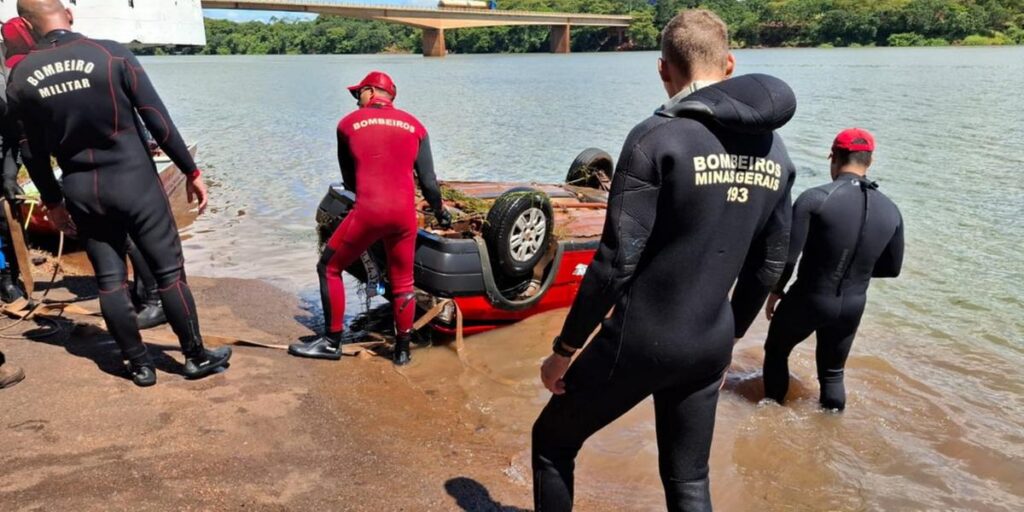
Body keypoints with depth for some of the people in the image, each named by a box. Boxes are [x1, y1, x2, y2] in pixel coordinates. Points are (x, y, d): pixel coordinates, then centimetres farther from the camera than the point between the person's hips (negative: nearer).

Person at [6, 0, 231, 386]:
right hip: (134, 181, -3)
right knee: (169, 271, 6)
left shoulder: (20, 79, 0)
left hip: (82, 191, 3)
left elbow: (33, 153, 6)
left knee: (110, 281, 10)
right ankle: (196, 357, 14)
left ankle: (139, 365, 19)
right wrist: (191, 171, -1)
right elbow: (158, 121, -9)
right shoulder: (112, 54, -9)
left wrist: (52, 200, 20)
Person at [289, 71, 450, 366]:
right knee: (402, 282, 16)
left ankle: (332, 343, 16)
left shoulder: (349, 124, 9)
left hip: (368, 211, -3)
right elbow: (428, 179, 12)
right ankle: (402, 350, 22)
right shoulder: (414, 125, 13)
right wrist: (440, 211, 28)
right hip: (405, 213, 3)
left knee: (329, 268, 13)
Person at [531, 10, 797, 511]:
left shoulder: (657, 137, -17)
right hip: (710, 347, 6)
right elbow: (768, 266, 11)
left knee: (552, 442, 17)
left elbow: (616, 260, -20)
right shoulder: (774, 151, 4)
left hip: (638, 342, -6)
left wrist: (564, 349, -9)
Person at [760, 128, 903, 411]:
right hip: (853, 305, 4)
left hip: (808, 299, -4)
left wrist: (777, 290, -2)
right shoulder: (890, 210, -3)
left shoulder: (815, 198, -19)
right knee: (833, 372, 23)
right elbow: (892, 268, 7)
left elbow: (788, 255, -19)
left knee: (776, 352, 23)